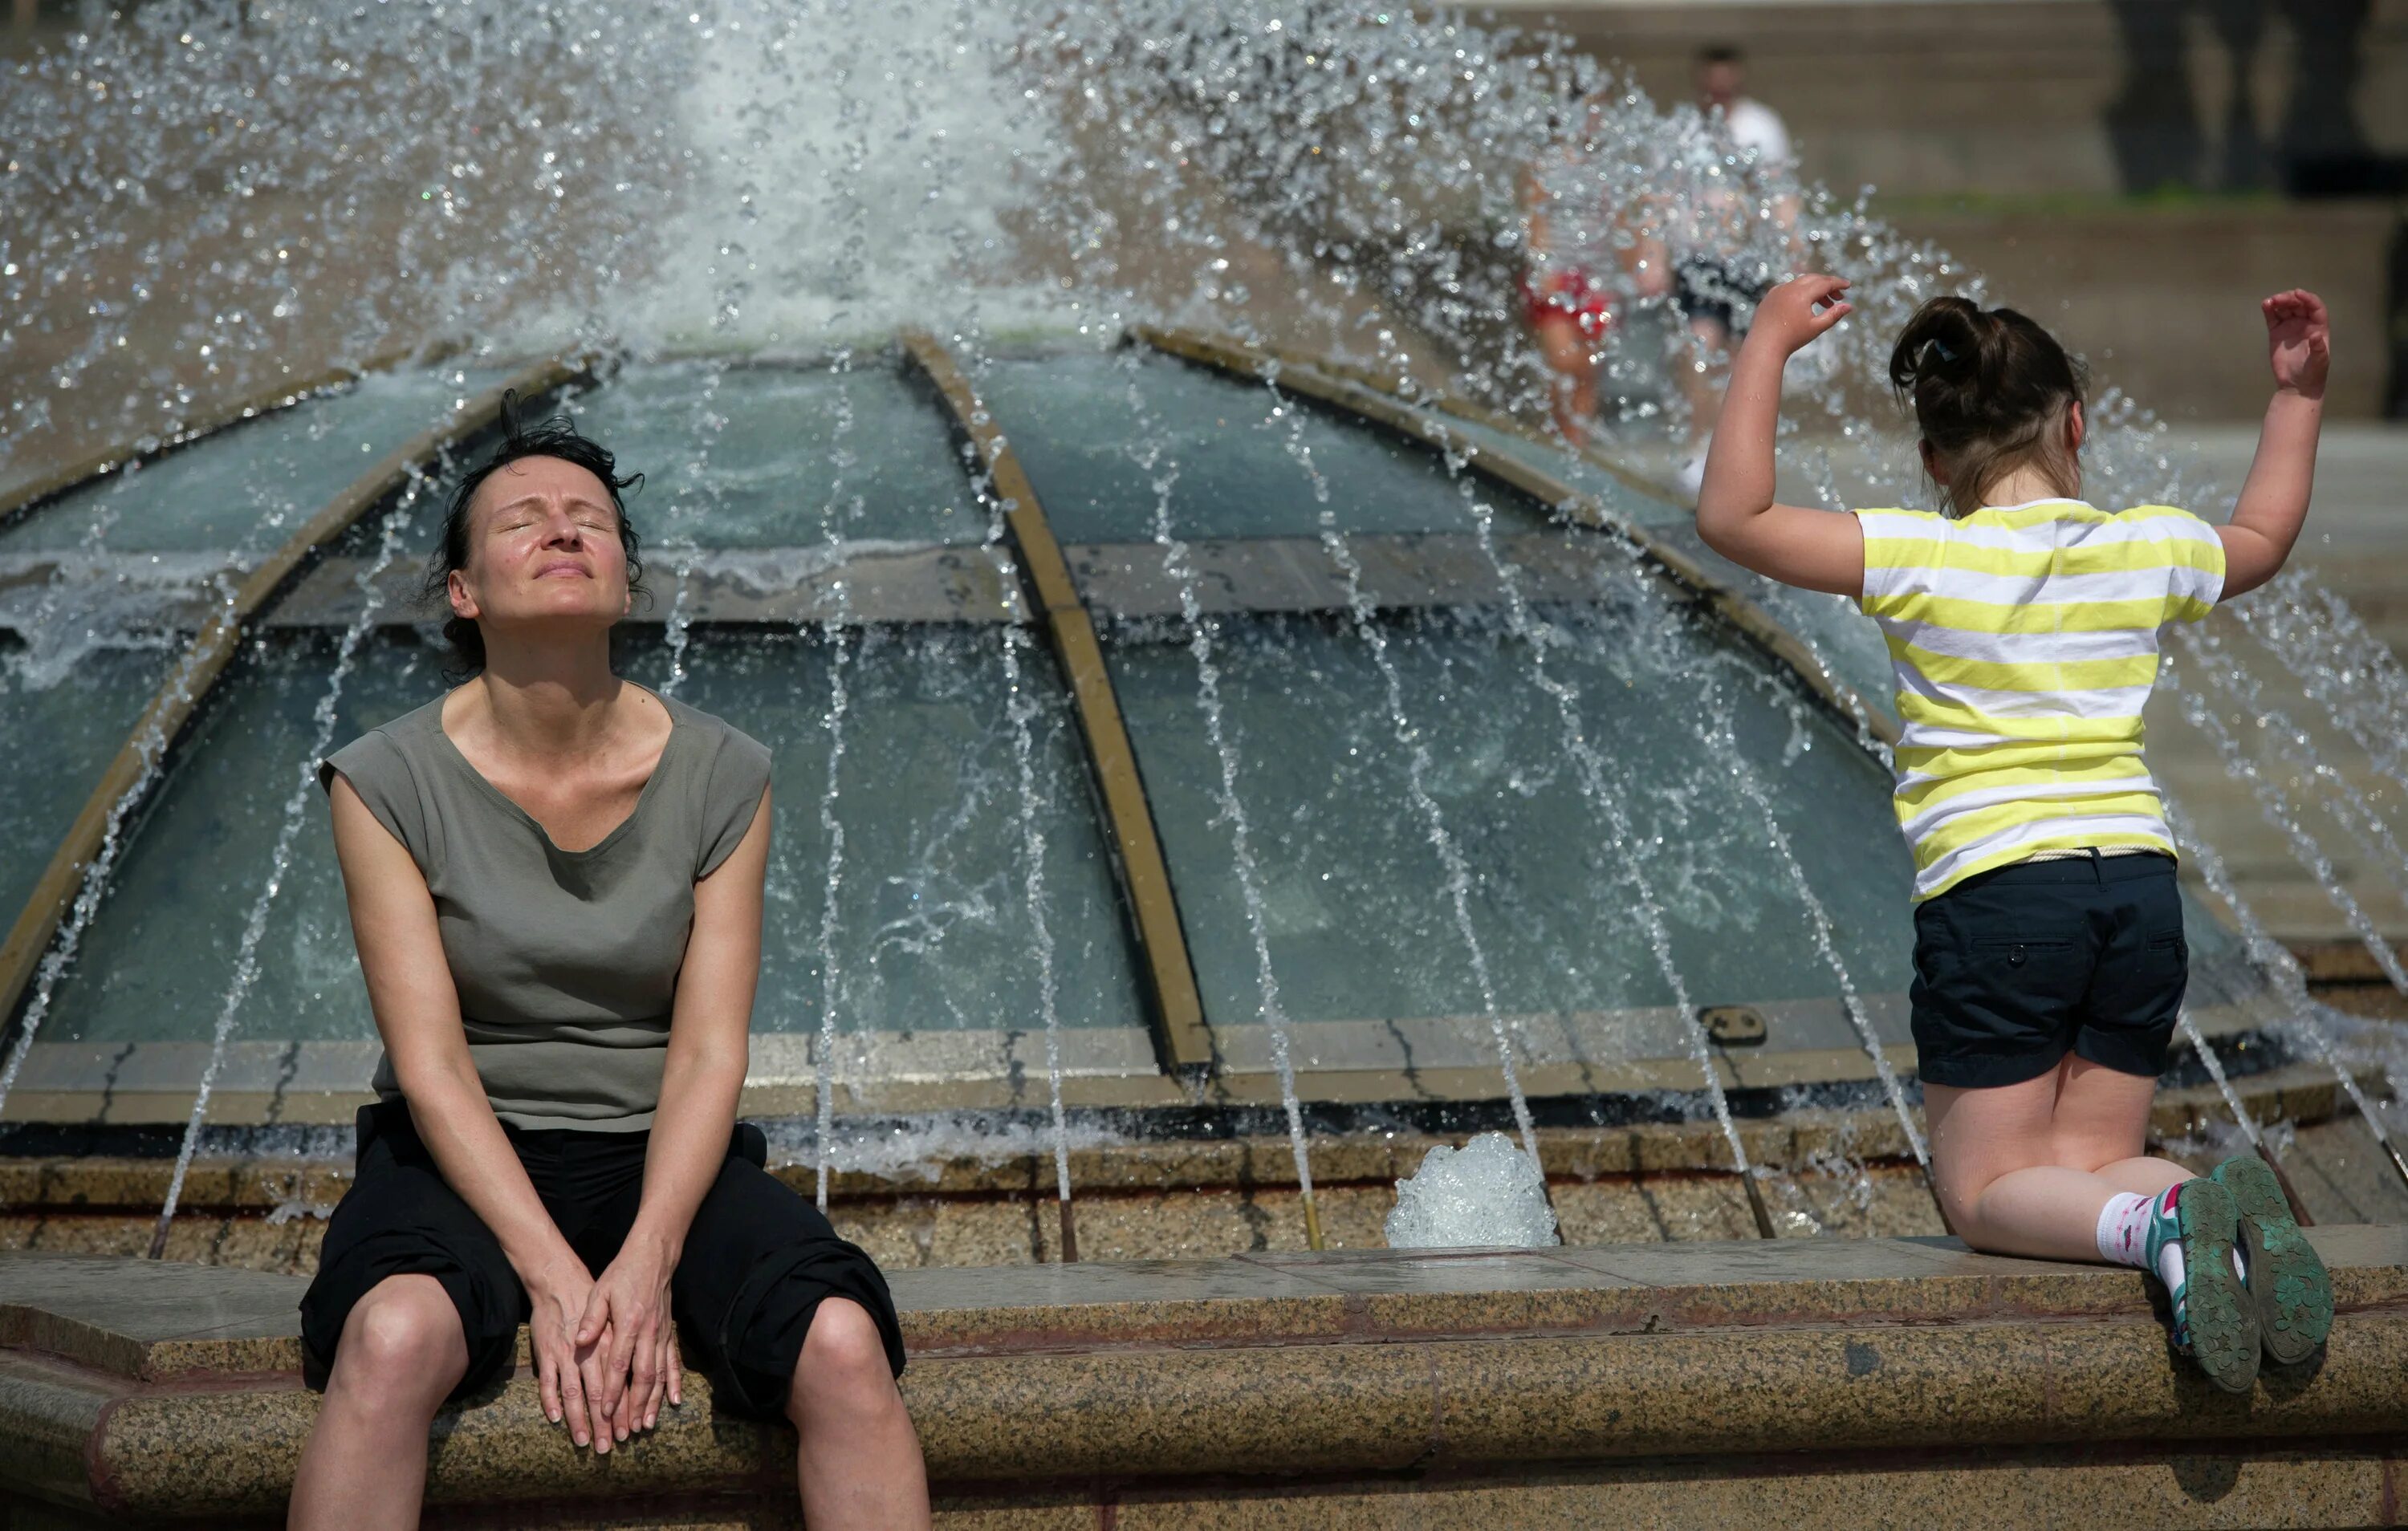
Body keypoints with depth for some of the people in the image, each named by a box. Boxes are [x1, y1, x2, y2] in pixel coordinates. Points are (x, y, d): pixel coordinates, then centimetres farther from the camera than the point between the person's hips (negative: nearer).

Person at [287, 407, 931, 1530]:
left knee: (843, 1344, -28)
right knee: (395, 1335, -37)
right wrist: (551, 1274, -22)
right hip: (465, 1159, -2)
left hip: (663, 1153, 2)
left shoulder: (719, 780, -1)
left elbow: (709, 1054, -6)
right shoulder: (389, 785, -6)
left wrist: (645, 1264, -21)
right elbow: (430, 1064, -11)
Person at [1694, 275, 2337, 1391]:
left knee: (1986, 1193, 6)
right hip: (2139, 889, 4)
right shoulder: (2148, 550, 6)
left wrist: (1767, 346, 0)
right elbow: (2264, 537, 29)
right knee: (2090, 1170, 17)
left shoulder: (1924, 558, -7)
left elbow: (1731, 517, -6)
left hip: (1996, 900, -4)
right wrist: (2297, 394, 38)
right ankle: (2235, 1221, -17)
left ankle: (2162, 1224, -26)